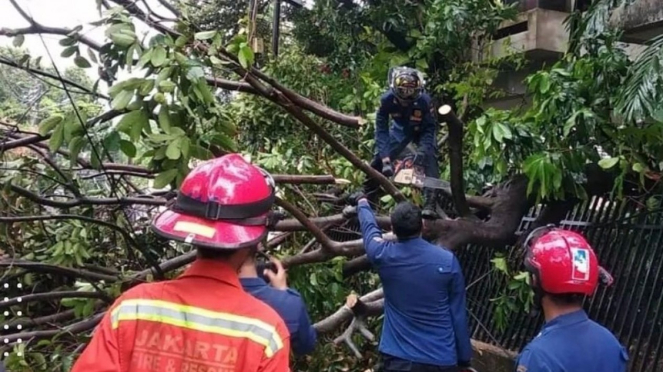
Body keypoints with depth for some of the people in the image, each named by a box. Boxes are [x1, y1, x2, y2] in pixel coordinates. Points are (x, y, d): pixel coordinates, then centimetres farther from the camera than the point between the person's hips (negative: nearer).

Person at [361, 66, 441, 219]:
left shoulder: (424, 100, -36)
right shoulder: (387, 99, -32)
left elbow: (431, 127, -24)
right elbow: (381, 129, -27)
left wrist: (423, 149, -39)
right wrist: (385, 158, -34)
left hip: (422, 131, -2)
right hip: (401, 129, 2)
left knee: (430, 160, -26)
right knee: (377, 163, -1)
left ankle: (430, 206, -28)